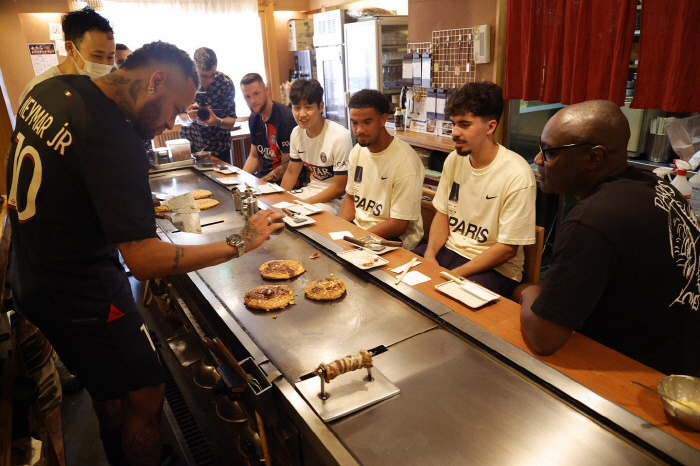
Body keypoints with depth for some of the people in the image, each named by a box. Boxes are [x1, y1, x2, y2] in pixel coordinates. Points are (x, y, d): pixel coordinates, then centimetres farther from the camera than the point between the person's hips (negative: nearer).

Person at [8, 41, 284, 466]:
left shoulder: (48, 90, -1)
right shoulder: (113, 140, -29)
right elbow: (145, 260, -31)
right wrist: (239, 244, -26)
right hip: (81, 298, -9)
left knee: (111, 390, 26)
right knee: (145, 395, 7)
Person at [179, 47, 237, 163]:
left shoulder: (226, 83, -15)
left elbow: (231, 122, -13)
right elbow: (183, 120, -10)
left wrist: (218, 121, -34)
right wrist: (189, 118, -32)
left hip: (219, 146, 0)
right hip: (190, 145, 0)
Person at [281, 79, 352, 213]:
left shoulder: (340, 137, -23)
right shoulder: (296, 132, -1)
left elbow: (340, 188, -18)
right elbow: (291, 172, 12)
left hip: (335, 198, -7)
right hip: (310, 190, 7)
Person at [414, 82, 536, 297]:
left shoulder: (517, 175, -19)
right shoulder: (454, 160, 1)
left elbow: (507, 248, -16)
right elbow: (442, 214, 8)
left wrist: (453, 275, -19)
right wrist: (429, 255, -9)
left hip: (495, 268, -5)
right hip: (449, 249, 6)